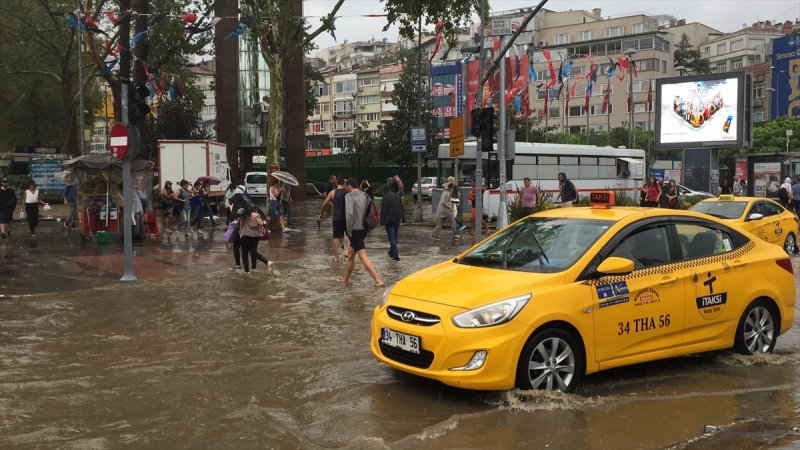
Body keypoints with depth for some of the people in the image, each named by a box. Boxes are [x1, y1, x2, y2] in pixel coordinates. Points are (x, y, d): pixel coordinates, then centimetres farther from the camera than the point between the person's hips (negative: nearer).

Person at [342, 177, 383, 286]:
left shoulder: (349, 196, -12)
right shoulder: (364, 195, 10)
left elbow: (349, 214, -24)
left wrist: (349, 231, -15)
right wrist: (366, 225, 14)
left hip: (355, 231, -8)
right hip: (363, 229, 8)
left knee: (363, 257, -9)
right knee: (350, 256, 20)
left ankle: (378, 280, -16)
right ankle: (345, 279, 31)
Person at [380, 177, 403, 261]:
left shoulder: (386, 197, -16)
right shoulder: (397, 196, 1)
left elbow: (383, 209, -15)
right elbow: (401, 208, 9)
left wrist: (382, 221, -10)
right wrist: (401, 217, 20)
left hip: (389, 220, -6)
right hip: (397, 219, 6)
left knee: (392, 238, -3)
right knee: (394, 237, 19)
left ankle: (396, 255, -9)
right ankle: (392, 252, 33)